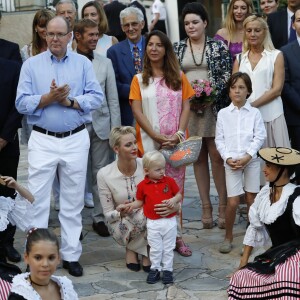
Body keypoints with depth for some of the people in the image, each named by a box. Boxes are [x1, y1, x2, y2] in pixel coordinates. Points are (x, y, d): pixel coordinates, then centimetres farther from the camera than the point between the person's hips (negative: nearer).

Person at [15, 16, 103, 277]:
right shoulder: (31, 64, 3)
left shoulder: (83, 63, 5)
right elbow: (22, 103, -5)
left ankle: (71, 255, 19)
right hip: (42, 140, -1)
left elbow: (97, 97, -4)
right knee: (37, 200, -2)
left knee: (73, 202, 9)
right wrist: (48, 98, -19)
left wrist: (69, 101, -16)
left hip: (76, 140, 1)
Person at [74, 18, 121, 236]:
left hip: (100, 124, 2)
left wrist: (115, 128, 0)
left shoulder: (105, 63, 5)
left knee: (101, 173, 7)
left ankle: (100, 217, 17)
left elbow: (113, 99, 6)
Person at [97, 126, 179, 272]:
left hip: (150, 224, 2)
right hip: (122, 227, -2)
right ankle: (131, 248, -3)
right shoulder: (104, 174, -16)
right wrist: (121, 212, -32)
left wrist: (174, 206, -35)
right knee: (142, 215, -35)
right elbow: (108, 215, -9)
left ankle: (147, 252, -5)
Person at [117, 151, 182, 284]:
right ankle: (155, 269, 21)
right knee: (155, 249, 7)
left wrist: (174, 200, -15)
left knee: (168, 248, 9)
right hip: (153, 223, 0)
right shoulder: (142, 185, -3)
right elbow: (140, 202, 9)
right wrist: (127, 206, -2)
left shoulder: (169, 181, -2)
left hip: (169, 221, 1)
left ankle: (167, 270, 19)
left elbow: (179, 195, 6)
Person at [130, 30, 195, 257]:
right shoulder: (139, 79, 7)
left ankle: (176, 235, 9)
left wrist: (178, 134, -10)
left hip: (177, 142, 1)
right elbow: (137, 111, -1)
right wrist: (157, 137, -11)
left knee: (176, 189, 2)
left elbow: (185, 107, 5)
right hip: (150, 143, -1)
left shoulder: (178, 77, 10)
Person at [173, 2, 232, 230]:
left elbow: (227, 76, 0)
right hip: (188, 108, 2)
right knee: (198, 157, 6)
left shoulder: (219, 47, 3)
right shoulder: (177, 49, 9)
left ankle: (223, 205, 4)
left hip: (214, 106, -2)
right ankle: (206, 205, 12)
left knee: (217, 155, -5)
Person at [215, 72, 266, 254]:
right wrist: (227, 158, -10)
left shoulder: (254, 112, 3)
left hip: (251, 160, 0)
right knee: (233, 202, -5)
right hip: (231, 161, 0)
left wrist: (247, 157, -13)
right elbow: (219, 139, 4)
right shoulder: (223, 113, 6)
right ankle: (228, 237, 10)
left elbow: (260, 137, -3)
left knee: (251, 200, 5)